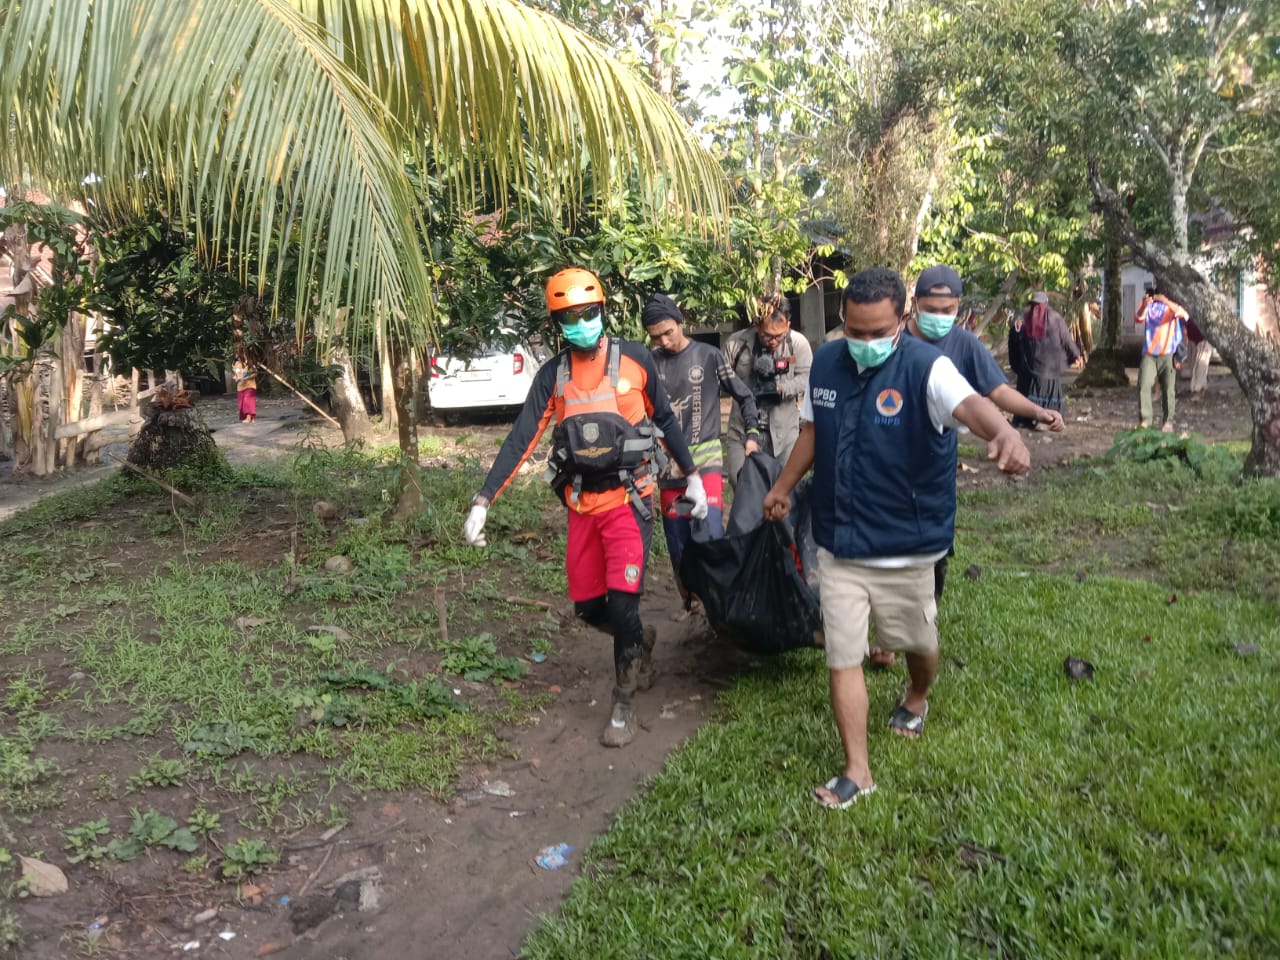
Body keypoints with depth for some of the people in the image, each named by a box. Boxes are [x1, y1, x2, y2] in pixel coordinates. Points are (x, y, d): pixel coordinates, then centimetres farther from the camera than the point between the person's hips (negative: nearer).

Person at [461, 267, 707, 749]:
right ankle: (640, 640, 41)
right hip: (581, 503, 3)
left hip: (628, 497, -3)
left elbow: (666, 420, 7)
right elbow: (521, 438, -5)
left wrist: (691, 476, 10)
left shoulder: (635, 359, -5)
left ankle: (623, 706, 8)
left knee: (622, 605, -10)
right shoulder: (552, 374, 0)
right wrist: (483, 501, -12)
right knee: (589, 608, 9)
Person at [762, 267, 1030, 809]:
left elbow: (968, 404, -40)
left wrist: (1002, 431, -63)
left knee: (918, 643, 19)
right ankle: (857, 771, 19)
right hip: (838, 546, 3)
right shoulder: (825, 363, -3)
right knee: (842, 660, 4)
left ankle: (917, 699, 54)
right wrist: (783, 488, 25)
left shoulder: (926, 368, -19)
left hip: (906, 548, -3)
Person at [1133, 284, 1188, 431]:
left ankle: (1168, 422, 11)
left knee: (1169, 389, 1)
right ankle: (1144, 420, -8)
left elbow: (1182, 313, -19)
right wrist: (1144, 306, -29)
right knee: (1143, 386, -12)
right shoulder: (1147, 302, 7)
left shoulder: (1172, 303, 2)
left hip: (1168, 354, -1)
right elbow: (1138, 319, -9)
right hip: (1149, 354, 1)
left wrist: (1166, 302, -33)